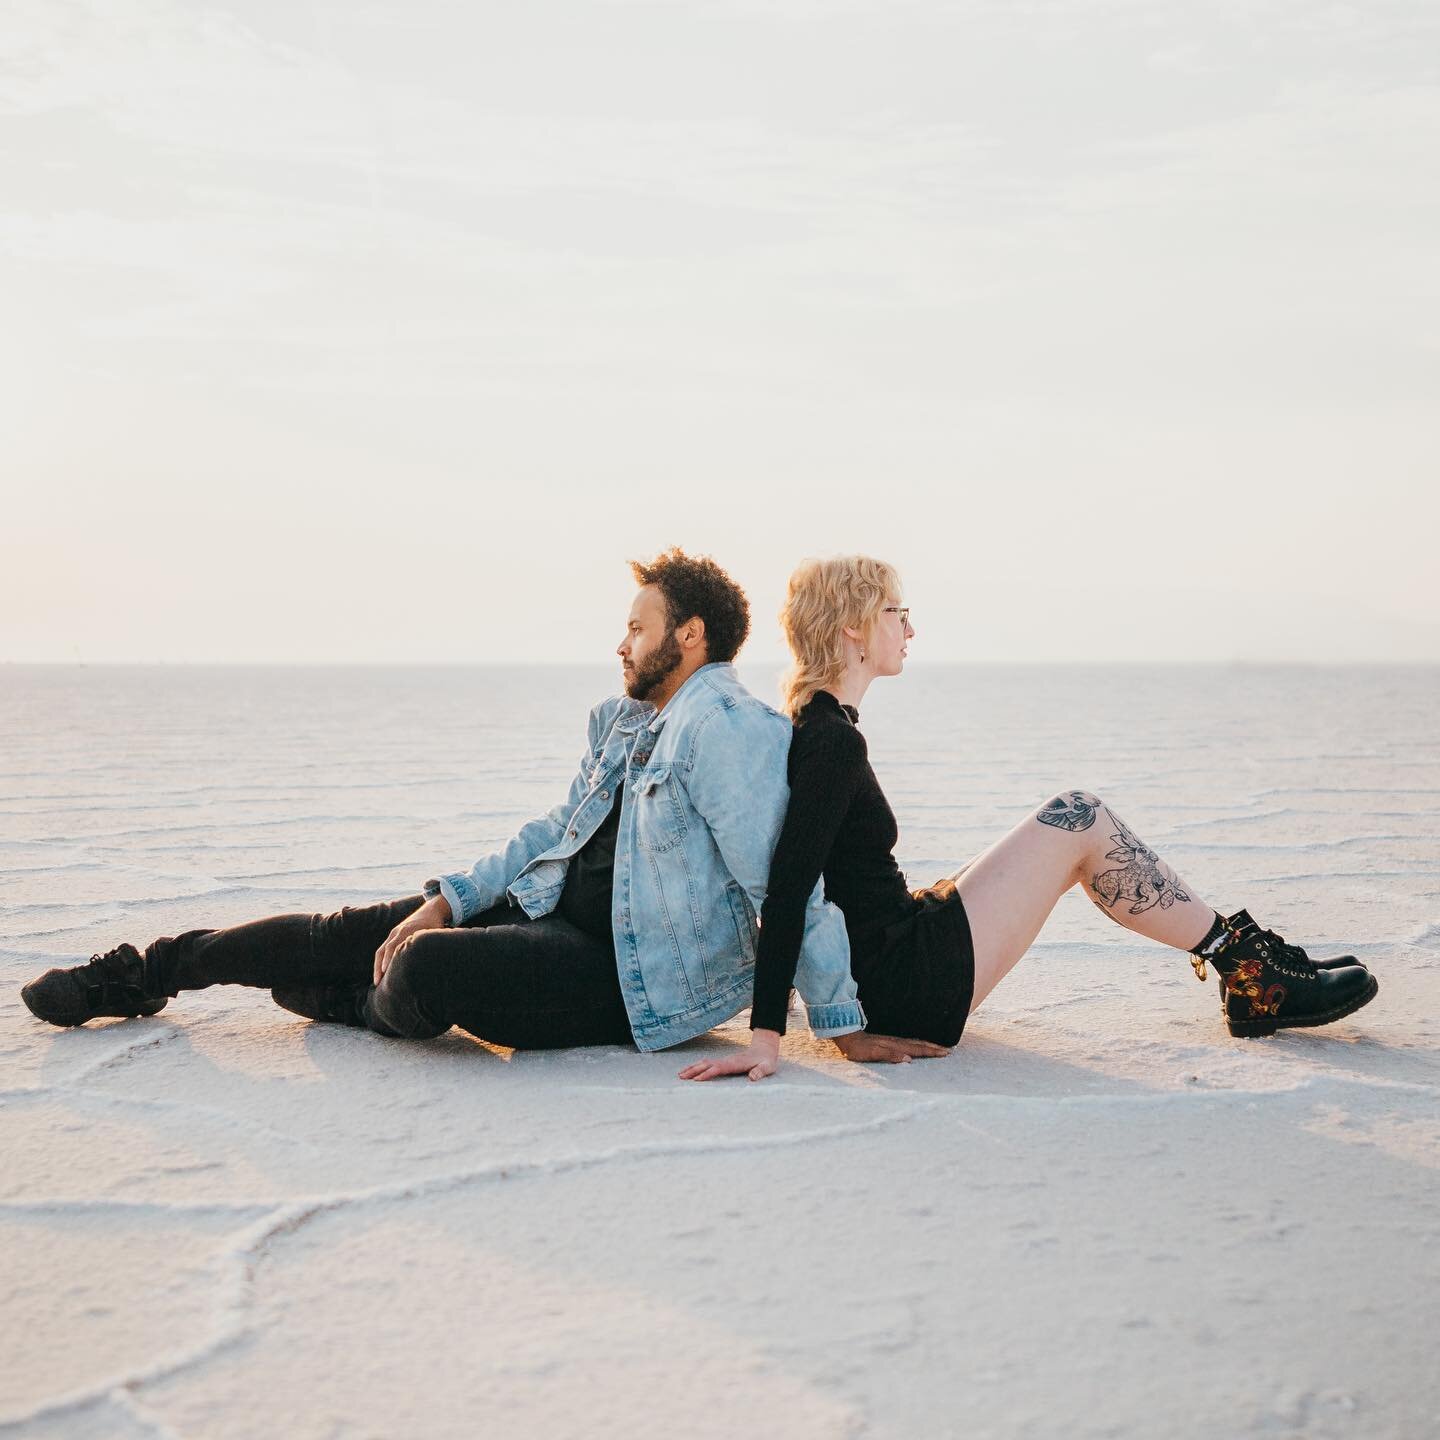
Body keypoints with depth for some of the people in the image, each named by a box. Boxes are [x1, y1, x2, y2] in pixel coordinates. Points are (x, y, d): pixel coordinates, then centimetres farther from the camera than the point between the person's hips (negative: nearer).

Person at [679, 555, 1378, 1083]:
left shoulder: (812, 726, 11)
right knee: (1079, 819, -4)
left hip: (885, 973, 11)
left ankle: (1247, 960, 18)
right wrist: (766, 1036, -30)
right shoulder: (833, 742, -19)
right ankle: (1249, 967, 7)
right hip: (915, 985, -11)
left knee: (1072, 826, 17)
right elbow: (788, 888, -26)